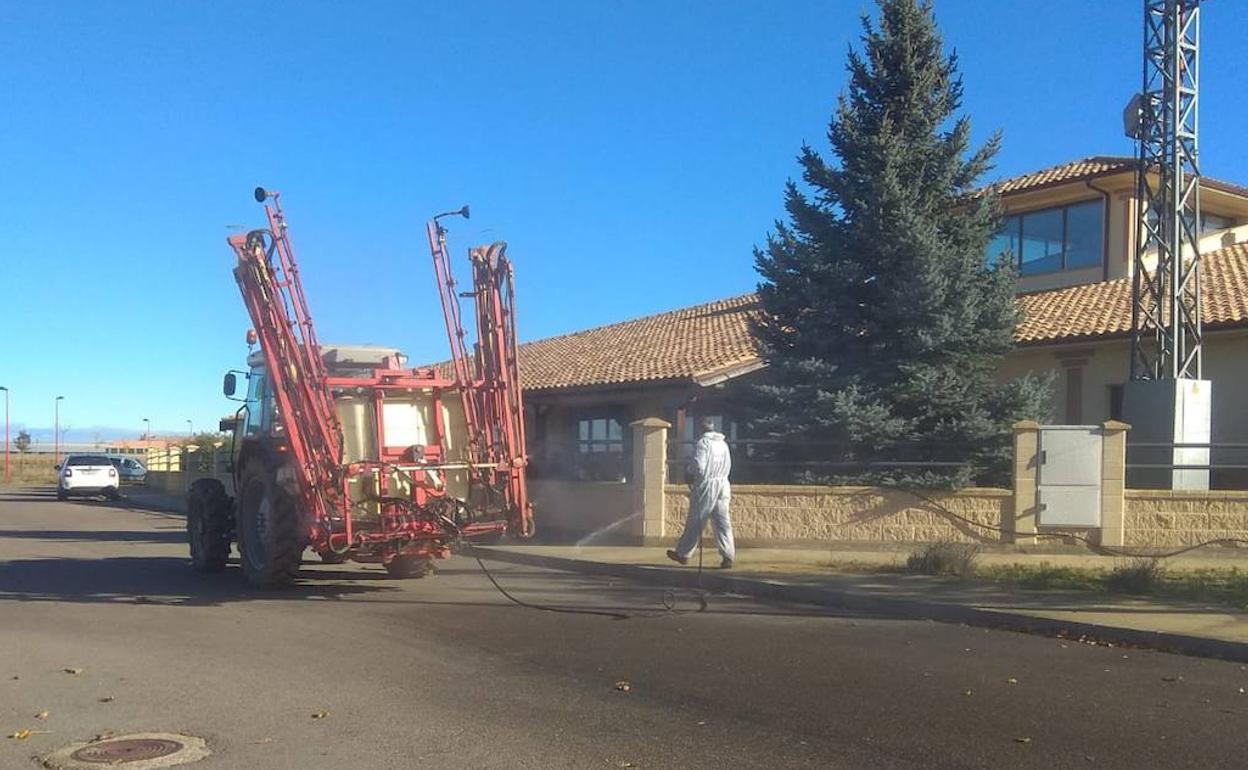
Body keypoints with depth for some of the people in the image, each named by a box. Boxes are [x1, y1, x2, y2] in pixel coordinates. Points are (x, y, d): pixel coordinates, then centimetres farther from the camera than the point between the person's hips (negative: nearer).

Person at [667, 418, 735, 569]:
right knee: (722, 523, 4)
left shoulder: (703, 443, -11)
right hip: (723, 485, 6)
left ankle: (683, 554, 14)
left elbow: (698, 466, -16)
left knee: (695, 522, 3)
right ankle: (728, 556, -3)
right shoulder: (723, 444, 11)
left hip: (706, 486, -6)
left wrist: (691, 477, 2)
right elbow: (728, 466, 14)